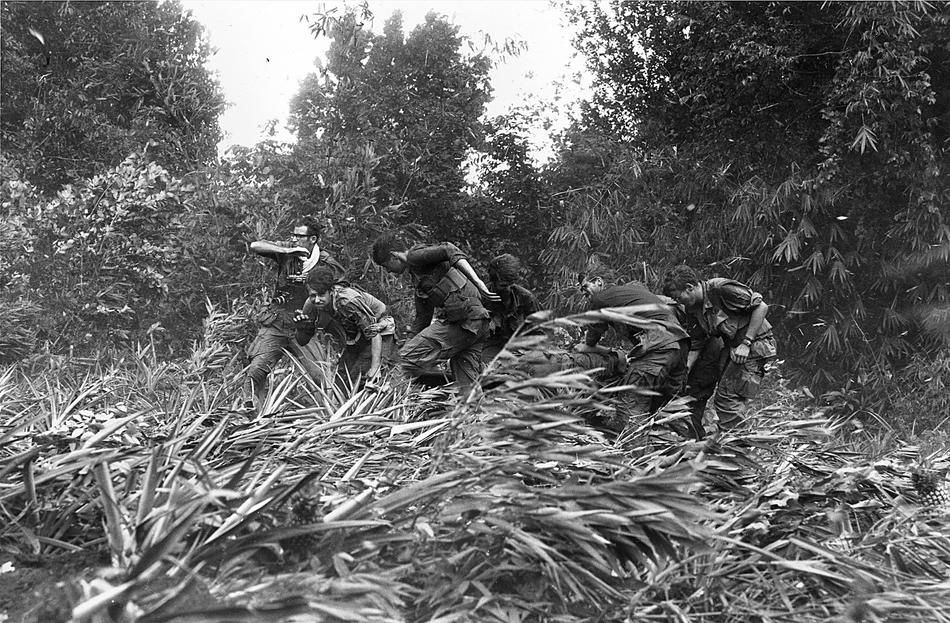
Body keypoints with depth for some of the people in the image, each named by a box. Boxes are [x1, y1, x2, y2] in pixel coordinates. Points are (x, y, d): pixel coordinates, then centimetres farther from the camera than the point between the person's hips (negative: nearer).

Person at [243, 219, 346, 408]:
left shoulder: (324, 262, -5)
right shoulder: (286, 251, -1)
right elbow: (254, 245, -9)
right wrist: (287, 250, -19)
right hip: (276, 324, 2)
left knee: (322, 377, -8)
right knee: (256, 370, -4)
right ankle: (253, 408, 11)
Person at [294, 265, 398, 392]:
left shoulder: (348, 301, -35)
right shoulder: (312, 304, -16)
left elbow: (374, 333, -29)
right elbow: (302, 342, -6)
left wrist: (375, 367, -32)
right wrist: (301, 328, -28)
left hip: (380, 334, -6)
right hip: (355, 338, 6)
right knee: (339, 385, 2)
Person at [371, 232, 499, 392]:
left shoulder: (416, 256, -1)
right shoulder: (417, 276, 28)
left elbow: (448, 251, -18)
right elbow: (423, 317, 31)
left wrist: (478, 282, -26)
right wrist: (410, 342, 32)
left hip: (464, 318, -10)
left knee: (409, 357, -9)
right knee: (468, 386, 7)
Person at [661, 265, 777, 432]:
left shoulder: (721, 288, -21)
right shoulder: (693, 308, 5)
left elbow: (762, 307, -20)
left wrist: (745, 343, -21)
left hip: (755, 345, -9)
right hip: (735, 348, 9)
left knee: (726, 399, -10)